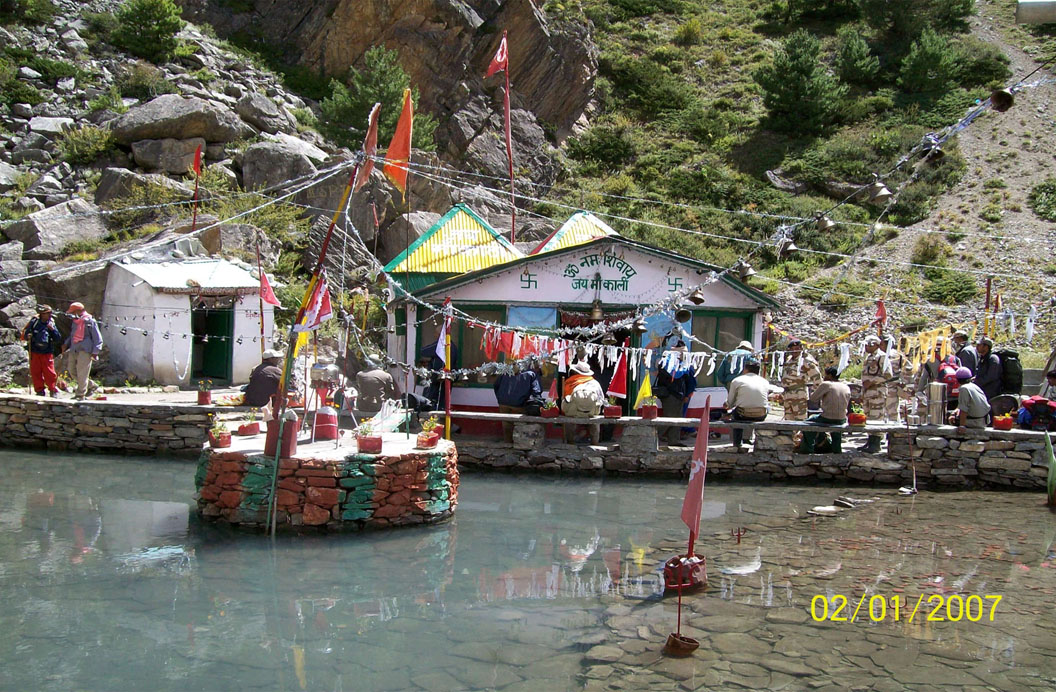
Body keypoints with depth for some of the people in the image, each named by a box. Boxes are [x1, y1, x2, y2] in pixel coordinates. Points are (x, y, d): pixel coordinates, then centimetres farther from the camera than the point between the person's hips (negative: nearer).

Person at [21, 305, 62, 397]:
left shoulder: (51, 324, 3)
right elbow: (25, 334, 7)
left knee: (49, 372, -5)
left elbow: (58, 339, -1)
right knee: (35, 372, 3)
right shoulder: (34, 322, 1)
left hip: (47, 352, -1)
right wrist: (28, 336, -15)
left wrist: (53, 330, -13)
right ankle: (40, 390, 14)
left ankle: (53, 390, 7)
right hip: (35, 352, 1)